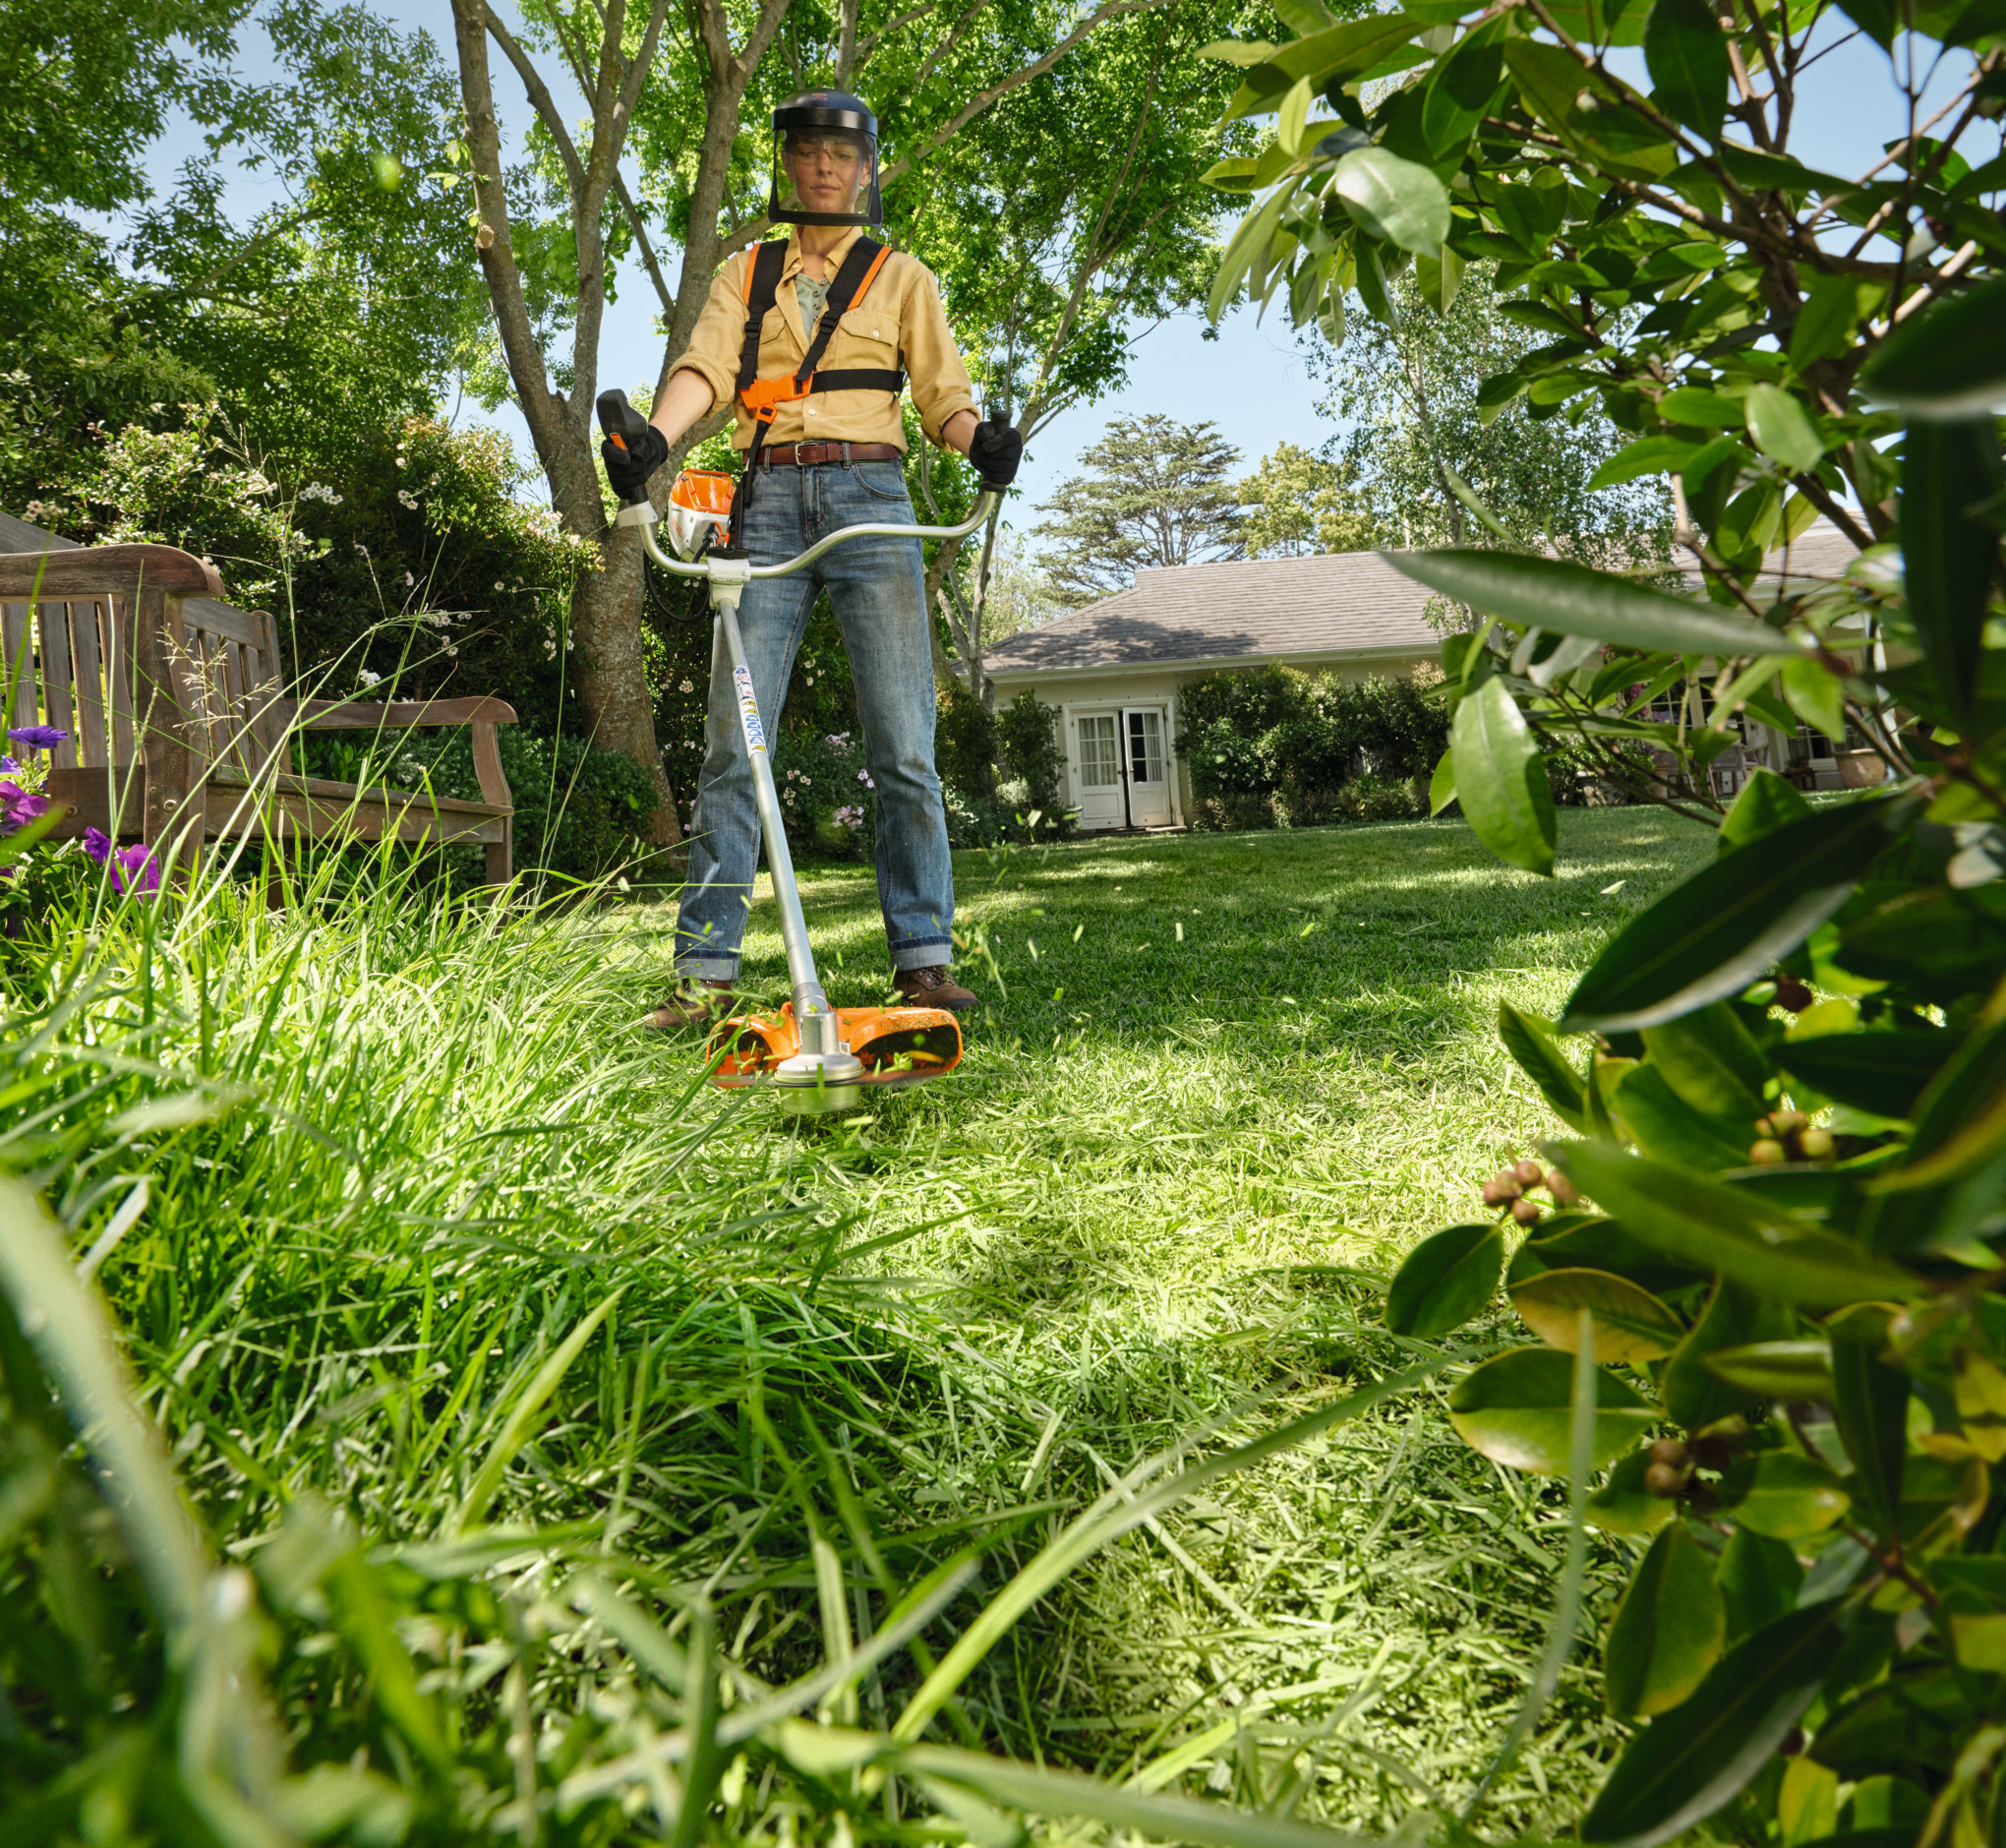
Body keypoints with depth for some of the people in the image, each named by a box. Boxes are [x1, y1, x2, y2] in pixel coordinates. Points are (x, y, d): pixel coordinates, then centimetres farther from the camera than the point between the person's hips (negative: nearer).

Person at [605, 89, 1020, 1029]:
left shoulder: (902, 276, 18)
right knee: (733, 740, -6)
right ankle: (705, 971, -4)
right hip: (769, 501, 1)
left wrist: (982, 439, -16)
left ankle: (923, 959, -2)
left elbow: (941, 390, 8)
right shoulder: (744, 274, 20)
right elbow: (706, 366, 3)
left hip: (870, 499, -1)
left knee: (903, 745, -7)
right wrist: (656, 436, -18)